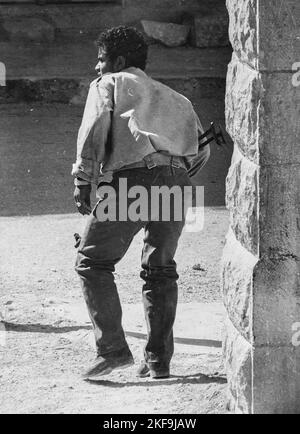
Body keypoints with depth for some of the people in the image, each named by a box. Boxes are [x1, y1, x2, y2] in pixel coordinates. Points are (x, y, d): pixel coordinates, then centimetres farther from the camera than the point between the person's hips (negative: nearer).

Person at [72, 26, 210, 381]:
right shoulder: (172, 97, 32)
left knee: (93, 262, 5)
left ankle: (113, 349, -4)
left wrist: (83, 180, -5)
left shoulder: (109, 84, 18)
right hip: (176, 180, 5)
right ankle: (159, 359, 15)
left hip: (132, 178, -5)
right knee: (160, 269, 17)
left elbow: (94, 128, -1)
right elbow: (201, 147, 23)